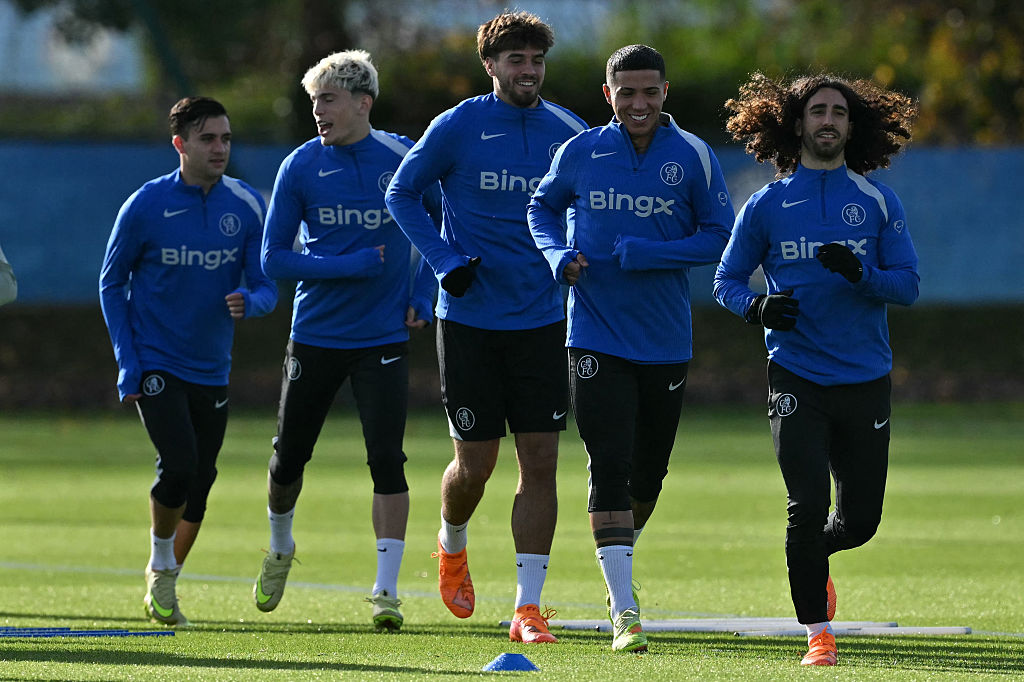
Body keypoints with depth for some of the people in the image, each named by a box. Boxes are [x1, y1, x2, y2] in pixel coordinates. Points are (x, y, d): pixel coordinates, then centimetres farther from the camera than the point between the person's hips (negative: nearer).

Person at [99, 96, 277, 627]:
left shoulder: (246, 205, -1)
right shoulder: (145, 205, -10)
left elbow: (267, 286, 1)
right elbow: (112, 283, 0)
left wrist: (250, 302, -24)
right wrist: (127, 363, -7)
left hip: (211, 369, 4)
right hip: (156, 364, -4)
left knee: (199, 483, 8)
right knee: (179, 465, -20)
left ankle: (163, 583, 30)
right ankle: (161, 569, 4)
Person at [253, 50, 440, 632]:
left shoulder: (405, 159, -4)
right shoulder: (300, 168, -5)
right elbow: (274, 259, -5)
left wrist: (424, 292, 1)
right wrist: (350, 266, -16)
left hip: (383, 338, -1)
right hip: (316, 336, 1)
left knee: (387, 460, -12)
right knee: (289, 457, 10)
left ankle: (386, 591, -7)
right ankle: (280, 547, 40)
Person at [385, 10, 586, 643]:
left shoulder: (569, 134, 3)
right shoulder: (456, 128, -5)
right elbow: (402, 192, 5)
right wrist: (444, 260, -6)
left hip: (542, 321, 2)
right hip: (470, 319, -2)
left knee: (541, 460, -5)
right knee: (476, 463, 2)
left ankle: (529, 605, -2)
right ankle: (452, 545, 36)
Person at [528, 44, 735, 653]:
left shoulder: (693, 157, -3)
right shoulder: (582, 153, -1)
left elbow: (719, 237, -3)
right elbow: (543, 206, 15)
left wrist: (644, 254, -16)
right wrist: (559, 255, -5)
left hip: (666, 343, 1)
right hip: (597, 338, -1)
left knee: (647, 474, 13)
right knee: (609, 470, -11)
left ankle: (621, 560, 43)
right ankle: (625, 612, -12)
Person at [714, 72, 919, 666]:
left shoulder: (878, 201, 5)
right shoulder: (766, 206, 4)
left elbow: (908, 284, 1)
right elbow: (726, 280, 9)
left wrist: (860, 272, -19)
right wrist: (757, 305, -13)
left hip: (865, 379, 2)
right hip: (797, 377, -2)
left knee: (860, 518, 5)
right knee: (808, 507, -13)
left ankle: (814, 559, 40)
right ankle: (818, 635, 1)